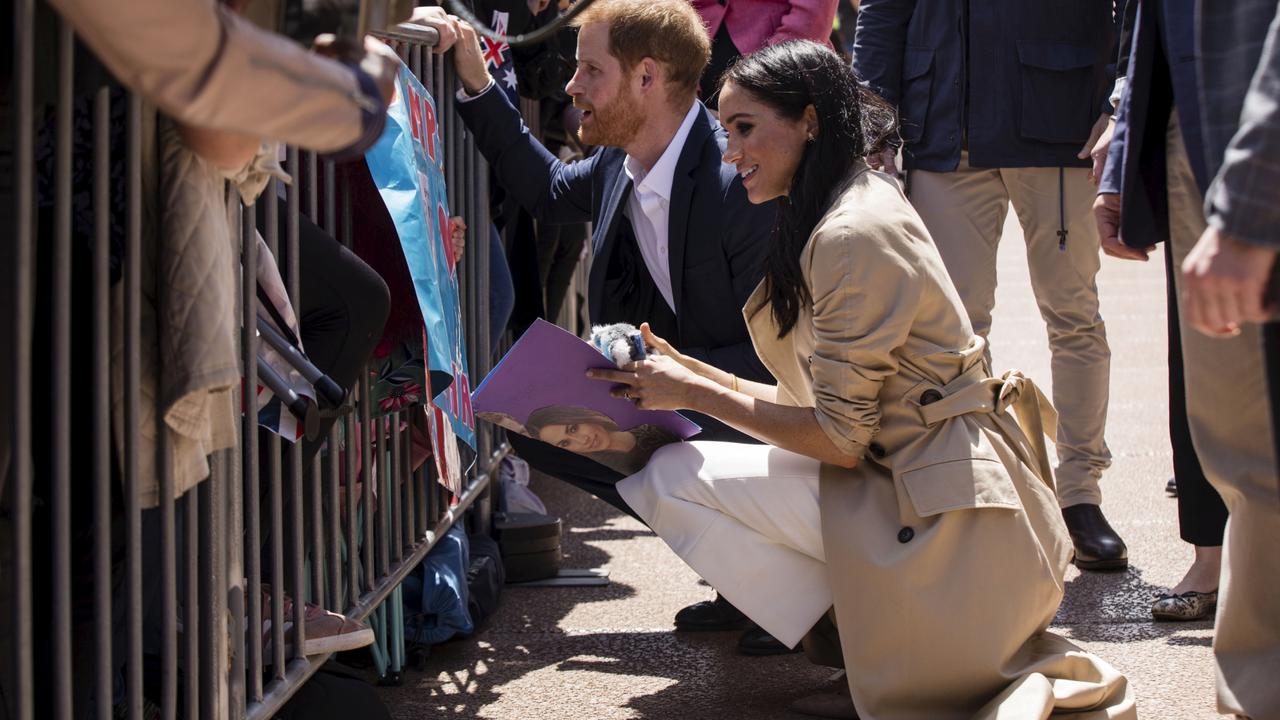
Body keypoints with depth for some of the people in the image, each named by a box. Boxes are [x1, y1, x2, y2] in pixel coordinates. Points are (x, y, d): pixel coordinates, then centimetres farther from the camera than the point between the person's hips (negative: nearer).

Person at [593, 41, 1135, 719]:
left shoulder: (851, 237, -18)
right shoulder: (865, 200, 12)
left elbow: (839, 439, -17)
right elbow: (826, 402, 14)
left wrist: (696, 394, -8)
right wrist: (693, 375, 8)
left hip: (942, 513, -10)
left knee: (671, 479, -13)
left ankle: (847, 638, -4)